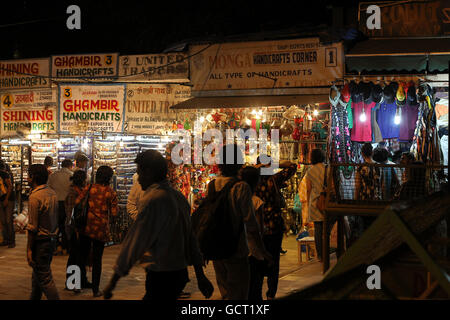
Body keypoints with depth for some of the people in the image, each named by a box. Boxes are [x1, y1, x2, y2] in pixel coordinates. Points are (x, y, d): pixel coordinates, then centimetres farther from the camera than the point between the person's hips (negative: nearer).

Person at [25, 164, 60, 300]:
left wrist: (29, 249, -13)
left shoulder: (35, 197, -19)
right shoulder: (52, 193, 7)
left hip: (40, 241, -9)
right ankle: (34, 297, 32)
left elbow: (32, 227, -18)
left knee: (44, 278, -3)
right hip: (52, 239, 9)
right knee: (37, 275, 21)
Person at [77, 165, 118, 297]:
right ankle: (95, 289, 11)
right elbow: (114, 213, -6)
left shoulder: (89, 188, -2)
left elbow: (77, 202, -7)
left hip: (86, 226, 1)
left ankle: (80, 282, 19)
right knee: (97, 259, 7)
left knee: (83, 255, 15)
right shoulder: (111, 193, -5)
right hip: (101, 228, -1)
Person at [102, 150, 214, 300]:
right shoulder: (179, 197, 11)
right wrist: (200, 276, 20)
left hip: (161, 277, -9)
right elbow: (191, 238, 15)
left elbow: (135, 241, -16)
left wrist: (113, 281, -10)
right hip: (180, 273, 9)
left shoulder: (152, 199, -16)